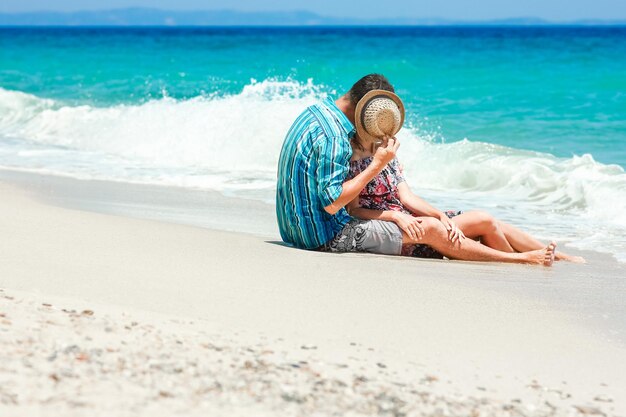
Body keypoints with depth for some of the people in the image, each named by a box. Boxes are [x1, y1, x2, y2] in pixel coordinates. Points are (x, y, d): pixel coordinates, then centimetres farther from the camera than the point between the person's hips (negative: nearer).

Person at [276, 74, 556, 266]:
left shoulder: (316, 112, 8)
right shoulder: (334, 136, -24)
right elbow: (332, 202, -27)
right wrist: (378, 164, -20)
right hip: (328, 236, -10)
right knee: (430, 229, -8)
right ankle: (522, 260, 1)